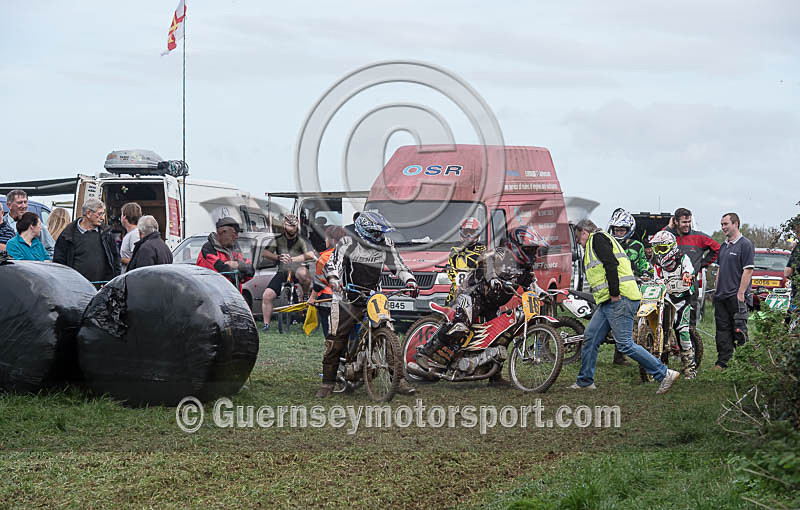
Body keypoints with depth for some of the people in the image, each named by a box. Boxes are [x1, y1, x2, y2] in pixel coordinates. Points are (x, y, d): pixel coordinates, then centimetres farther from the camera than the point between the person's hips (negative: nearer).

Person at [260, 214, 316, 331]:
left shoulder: (301, 240, 0)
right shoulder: (278, 240, 9)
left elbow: (311, 255, -16)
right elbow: (264, 253, 1)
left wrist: (293, 259, -22)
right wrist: (278, 257, -16)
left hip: (297, 270, -3)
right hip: (282, 272, 3)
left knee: (303, 273, -41)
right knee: (267, 295, -16)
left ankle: (306, 295, -12)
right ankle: (266, 325, -3)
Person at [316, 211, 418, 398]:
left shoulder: (386, 245, 5)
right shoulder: (347, 243, -6)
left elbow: (398, 266, 7)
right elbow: (333, 262, -16)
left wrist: (410, 280, -12)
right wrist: (333, 279, -37)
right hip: (348, 300, -3)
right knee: (334, 343, -6)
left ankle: (400, 380, 1)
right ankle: (327, 384, 6)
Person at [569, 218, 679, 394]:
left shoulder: (597, 238, -3)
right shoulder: (597, 241, 27)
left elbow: (611, 264, -18)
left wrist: (614, 293, -21)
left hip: (619, 300, -10)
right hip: (608, 303, 10)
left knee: (625, 344, -11)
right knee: (590, 337, 12)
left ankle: (665, 374, -8)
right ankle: (585, 381, 19)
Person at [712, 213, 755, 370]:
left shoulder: (745, 244, -8)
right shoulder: (723, 246, 18)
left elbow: (748, 270, -14)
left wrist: (740, 293, -18)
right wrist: (716, 290, 17)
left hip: (736, 297, -8)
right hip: (721, 297, 8)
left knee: (739, 331, -6)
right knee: (722, 330, 8)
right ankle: (722, 362, 12)